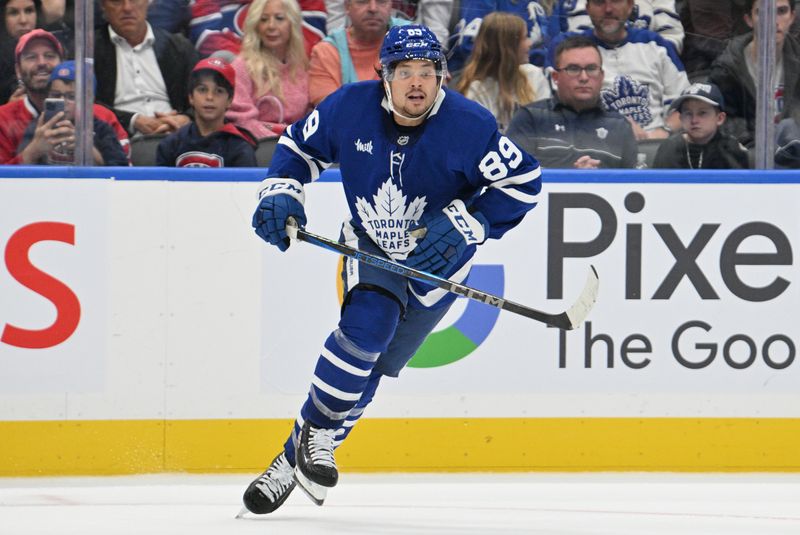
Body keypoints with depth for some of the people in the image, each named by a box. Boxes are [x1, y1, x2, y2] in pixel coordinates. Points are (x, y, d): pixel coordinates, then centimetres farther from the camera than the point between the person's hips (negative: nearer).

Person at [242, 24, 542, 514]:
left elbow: (523, 183, -17)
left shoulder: (469, 125, -24)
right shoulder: (350, 109, -17)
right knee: (366, 326, -25)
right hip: (370, 245, 1)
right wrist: (282, 193, -15)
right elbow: (299, 146, 2)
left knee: (374, 362, -1)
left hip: (437, 257, -1)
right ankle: (316, 433, -10)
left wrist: (460, 225, -25)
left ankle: (303, 452, 10)